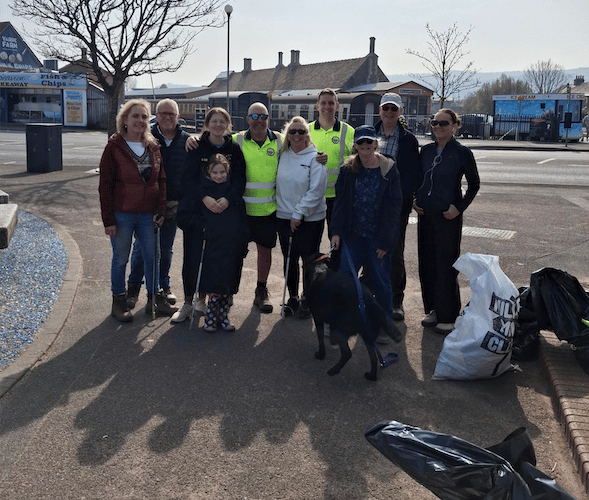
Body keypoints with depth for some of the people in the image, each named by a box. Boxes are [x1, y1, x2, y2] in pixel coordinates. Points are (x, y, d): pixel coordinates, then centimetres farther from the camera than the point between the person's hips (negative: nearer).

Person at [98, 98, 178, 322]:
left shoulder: (153, 147, 7)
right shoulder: (114, 147, -6)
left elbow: (161, 180, 10)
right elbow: (105, 185, -7)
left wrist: (160, 209, -1)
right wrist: (108, 219, -11)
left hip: (148, 215, 4)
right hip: (122, 215, -4)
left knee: (152, 256, 11)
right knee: (120, 258, 7)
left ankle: (155, 298, 26)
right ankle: (119, 302, 22)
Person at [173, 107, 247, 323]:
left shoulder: (234, 149, 6)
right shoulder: (196, 148, 2)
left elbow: (239, 178, -1)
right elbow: (188, 177, -6)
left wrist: (228, 198, -19)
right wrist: (205, 197, -22)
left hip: (224, 209, 1)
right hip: (195, 210, -1)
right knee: (192, 257, -1)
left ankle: (202, 299, 22)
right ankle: (187, 303, 12)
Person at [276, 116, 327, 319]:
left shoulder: (315, 157, -8)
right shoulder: (282, 156, 7)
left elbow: (316, 190, -13)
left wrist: (299, 213, -15)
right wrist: (287, 212, 4)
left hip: (310, 219, -4)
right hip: (284, 217, 4)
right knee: (289, 260, 11)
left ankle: (308, 300, 20)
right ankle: (292, 298, 26)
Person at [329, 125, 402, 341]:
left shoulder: (389, 171, -5)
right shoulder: (348, 169, 2)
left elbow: (394, 207, -5)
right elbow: (340, 201, 2)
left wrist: (385, 240, -9)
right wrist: (336, 231, -8)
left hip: (378, 238, -2)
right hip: (353, 234, 2)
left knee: (380, 282, 7)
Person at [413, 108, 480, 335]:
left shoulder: (462, 152, -6)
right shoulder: (426, 150, 8)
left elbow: (474, 184, 1)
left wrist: (460, 207, -9)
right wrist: (415, 199, 6)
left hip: (448, 215, -5)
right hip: (425, 213, 5)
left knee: (446, 264, -2)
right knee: (427, 262, 9)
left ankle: (448, 316, 8)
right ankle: (433, 309, 23)